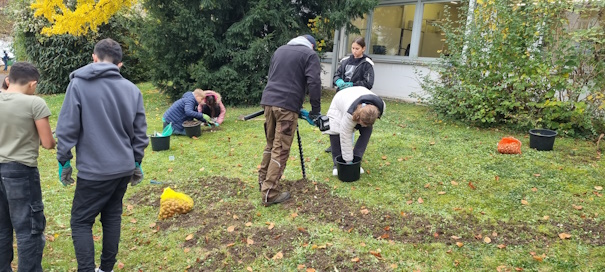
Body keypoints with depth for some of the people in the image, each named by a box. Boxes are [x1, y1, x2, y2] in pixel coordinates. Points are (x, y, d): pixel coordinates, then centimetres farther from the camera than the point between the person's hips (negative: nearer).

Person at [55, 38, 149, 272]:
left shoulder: (79, 84, -8)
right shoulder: (132, 89, 3)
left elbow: (67, 127, -9)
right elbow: (139, 132, 7)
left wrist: (64, 160, 2)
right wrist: (136, 162, 17)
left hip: (94, 170, -5)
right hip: (123, 168, 5)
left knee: (81, 222, 7)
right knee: (112, 218, 17)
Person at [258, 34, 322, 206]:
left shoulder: (279, 50, 23)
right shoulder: (310, 54, 3)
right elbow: (314, 83, -9)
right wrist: (316, 110, -3)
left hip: (268, 101, 7)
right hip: (288, 105, -6)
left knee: (271, 144, 21)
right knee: (280, 150, -3)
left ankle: (263, 180, 30)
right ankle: (270, 194, -3)